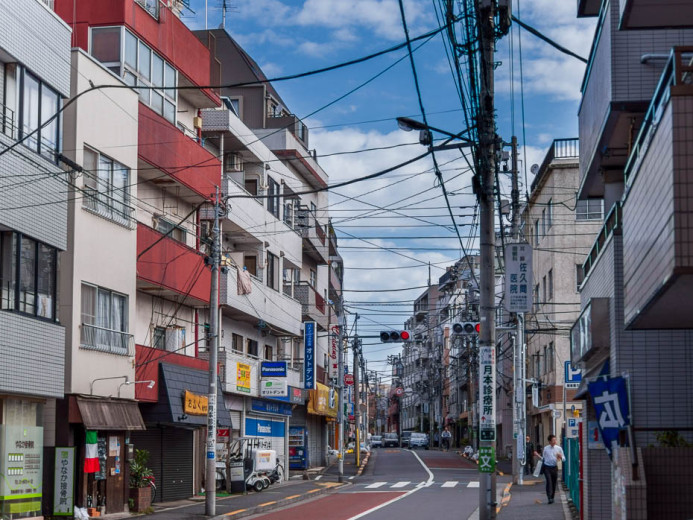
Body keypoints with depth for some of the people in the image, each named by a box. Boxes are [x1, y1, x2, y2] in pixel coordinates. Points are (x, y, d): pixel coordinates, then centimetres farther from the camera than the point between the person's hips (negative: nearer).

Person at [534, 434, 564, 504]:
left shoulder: (559, 448, 4)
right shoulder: (546, 448, 6)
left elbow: (564, 458, 6)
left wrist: (561, 457, -15)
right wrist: (538, 455, -2)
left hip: (554, 467, 2)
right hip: (547, 467, -2)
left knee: (554, 482, 7)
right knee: (549, 481, -18)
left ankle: (552, 498, 23)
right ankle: (549, 497, -23)